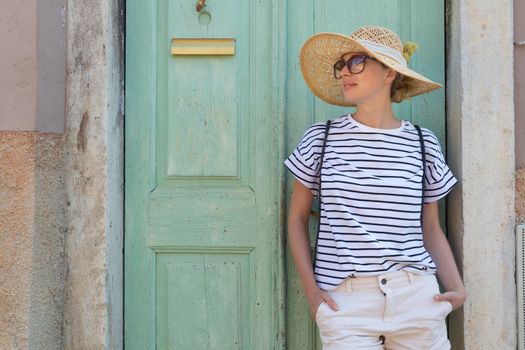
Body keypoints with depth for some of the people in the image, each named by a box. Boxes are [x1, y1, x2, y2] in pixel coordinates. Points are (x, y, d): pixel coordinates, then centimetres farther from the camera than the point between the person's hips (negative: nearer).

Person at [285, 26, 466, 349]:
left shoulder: (423, 143, 5)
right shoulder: (321, 139, 2)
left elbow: (430, 228, 12)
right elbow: (297, 218, 7)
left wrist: (457, 288, -2)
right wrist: (311, 289, -4)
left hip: (416, 297, 2)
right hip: (344, 299, -1)